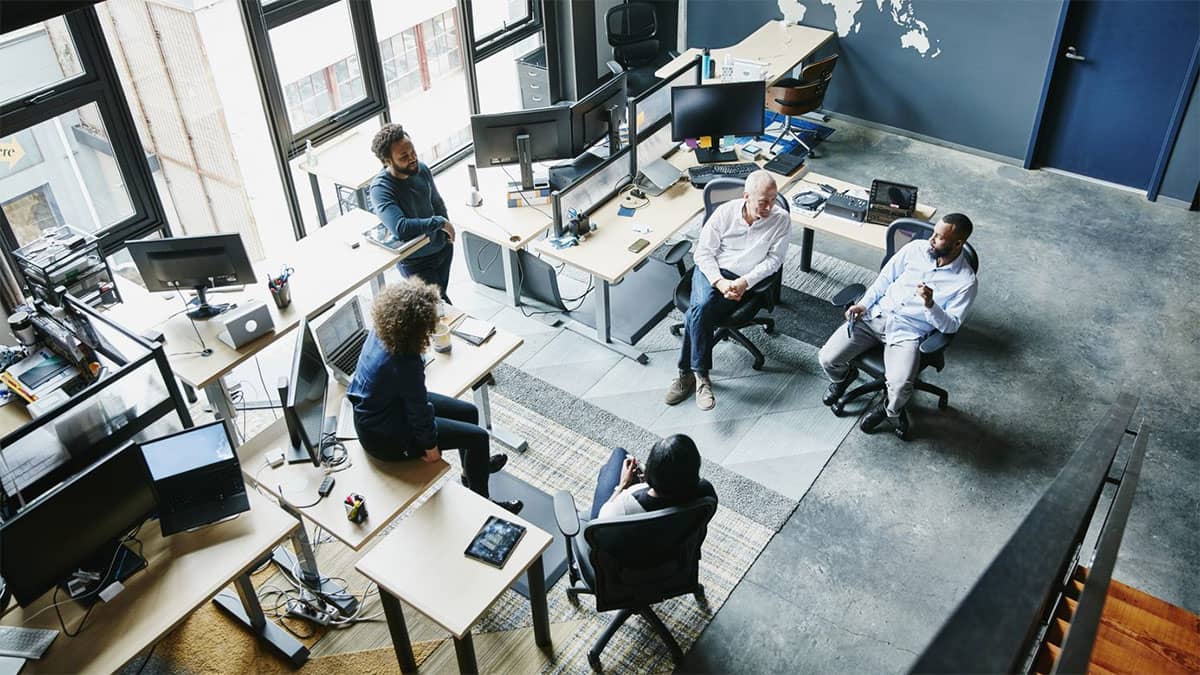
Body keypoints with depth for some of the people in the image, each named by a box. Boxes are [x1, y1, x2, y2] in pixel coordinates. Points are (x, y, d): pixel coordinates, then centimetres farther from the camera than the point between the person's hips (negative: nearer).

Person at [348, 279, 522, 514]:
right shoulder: (405, 364, -38)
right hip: (385, 436, -9)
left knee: (468, 412, 18)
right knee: (478, 437, -1)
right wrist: (430, 445, -9)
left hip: (375, 408, 9)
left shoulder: (380, 331, -14)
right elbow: (419, 410, -22)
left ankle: (474, 469, 46)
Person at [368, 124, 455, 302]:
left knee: (441, 294, 24)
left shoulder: (421, 168, -9)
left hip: (442, 247, 6)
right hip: (416, 260, -6)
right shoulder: (380, 189, -29)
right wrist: (439, 222, -32)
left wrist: (447, 229, -3)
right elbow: (400, 227, -43)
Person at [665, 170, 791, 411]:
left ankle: (687, 372, -16)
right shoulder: (725, 212, -2)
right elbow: (704, 251, -1)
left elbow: (773, 260, -2)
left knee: (698, 313, -27)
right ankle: (700, 374, -24)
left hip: (742, 281, -1)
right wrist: (720, 282, -17)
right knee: (702, 306, -32)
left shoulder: (781, 219, -4)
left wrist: (744, 282, -16)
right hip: (711, 272, 1)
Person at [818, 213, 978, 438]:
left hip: (907, 333, -3)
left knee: (900, 386, -29)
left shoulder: (965, 281, -8)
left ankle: (890, 409, 9)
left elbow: (950, 326, -9)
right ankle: (843, 376, 25)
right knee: (828, 358, -13)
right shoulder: (916, 248, 3)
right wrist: (863, 304, -2)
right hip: (876, 315, 3)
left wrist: (930, 305, -27)